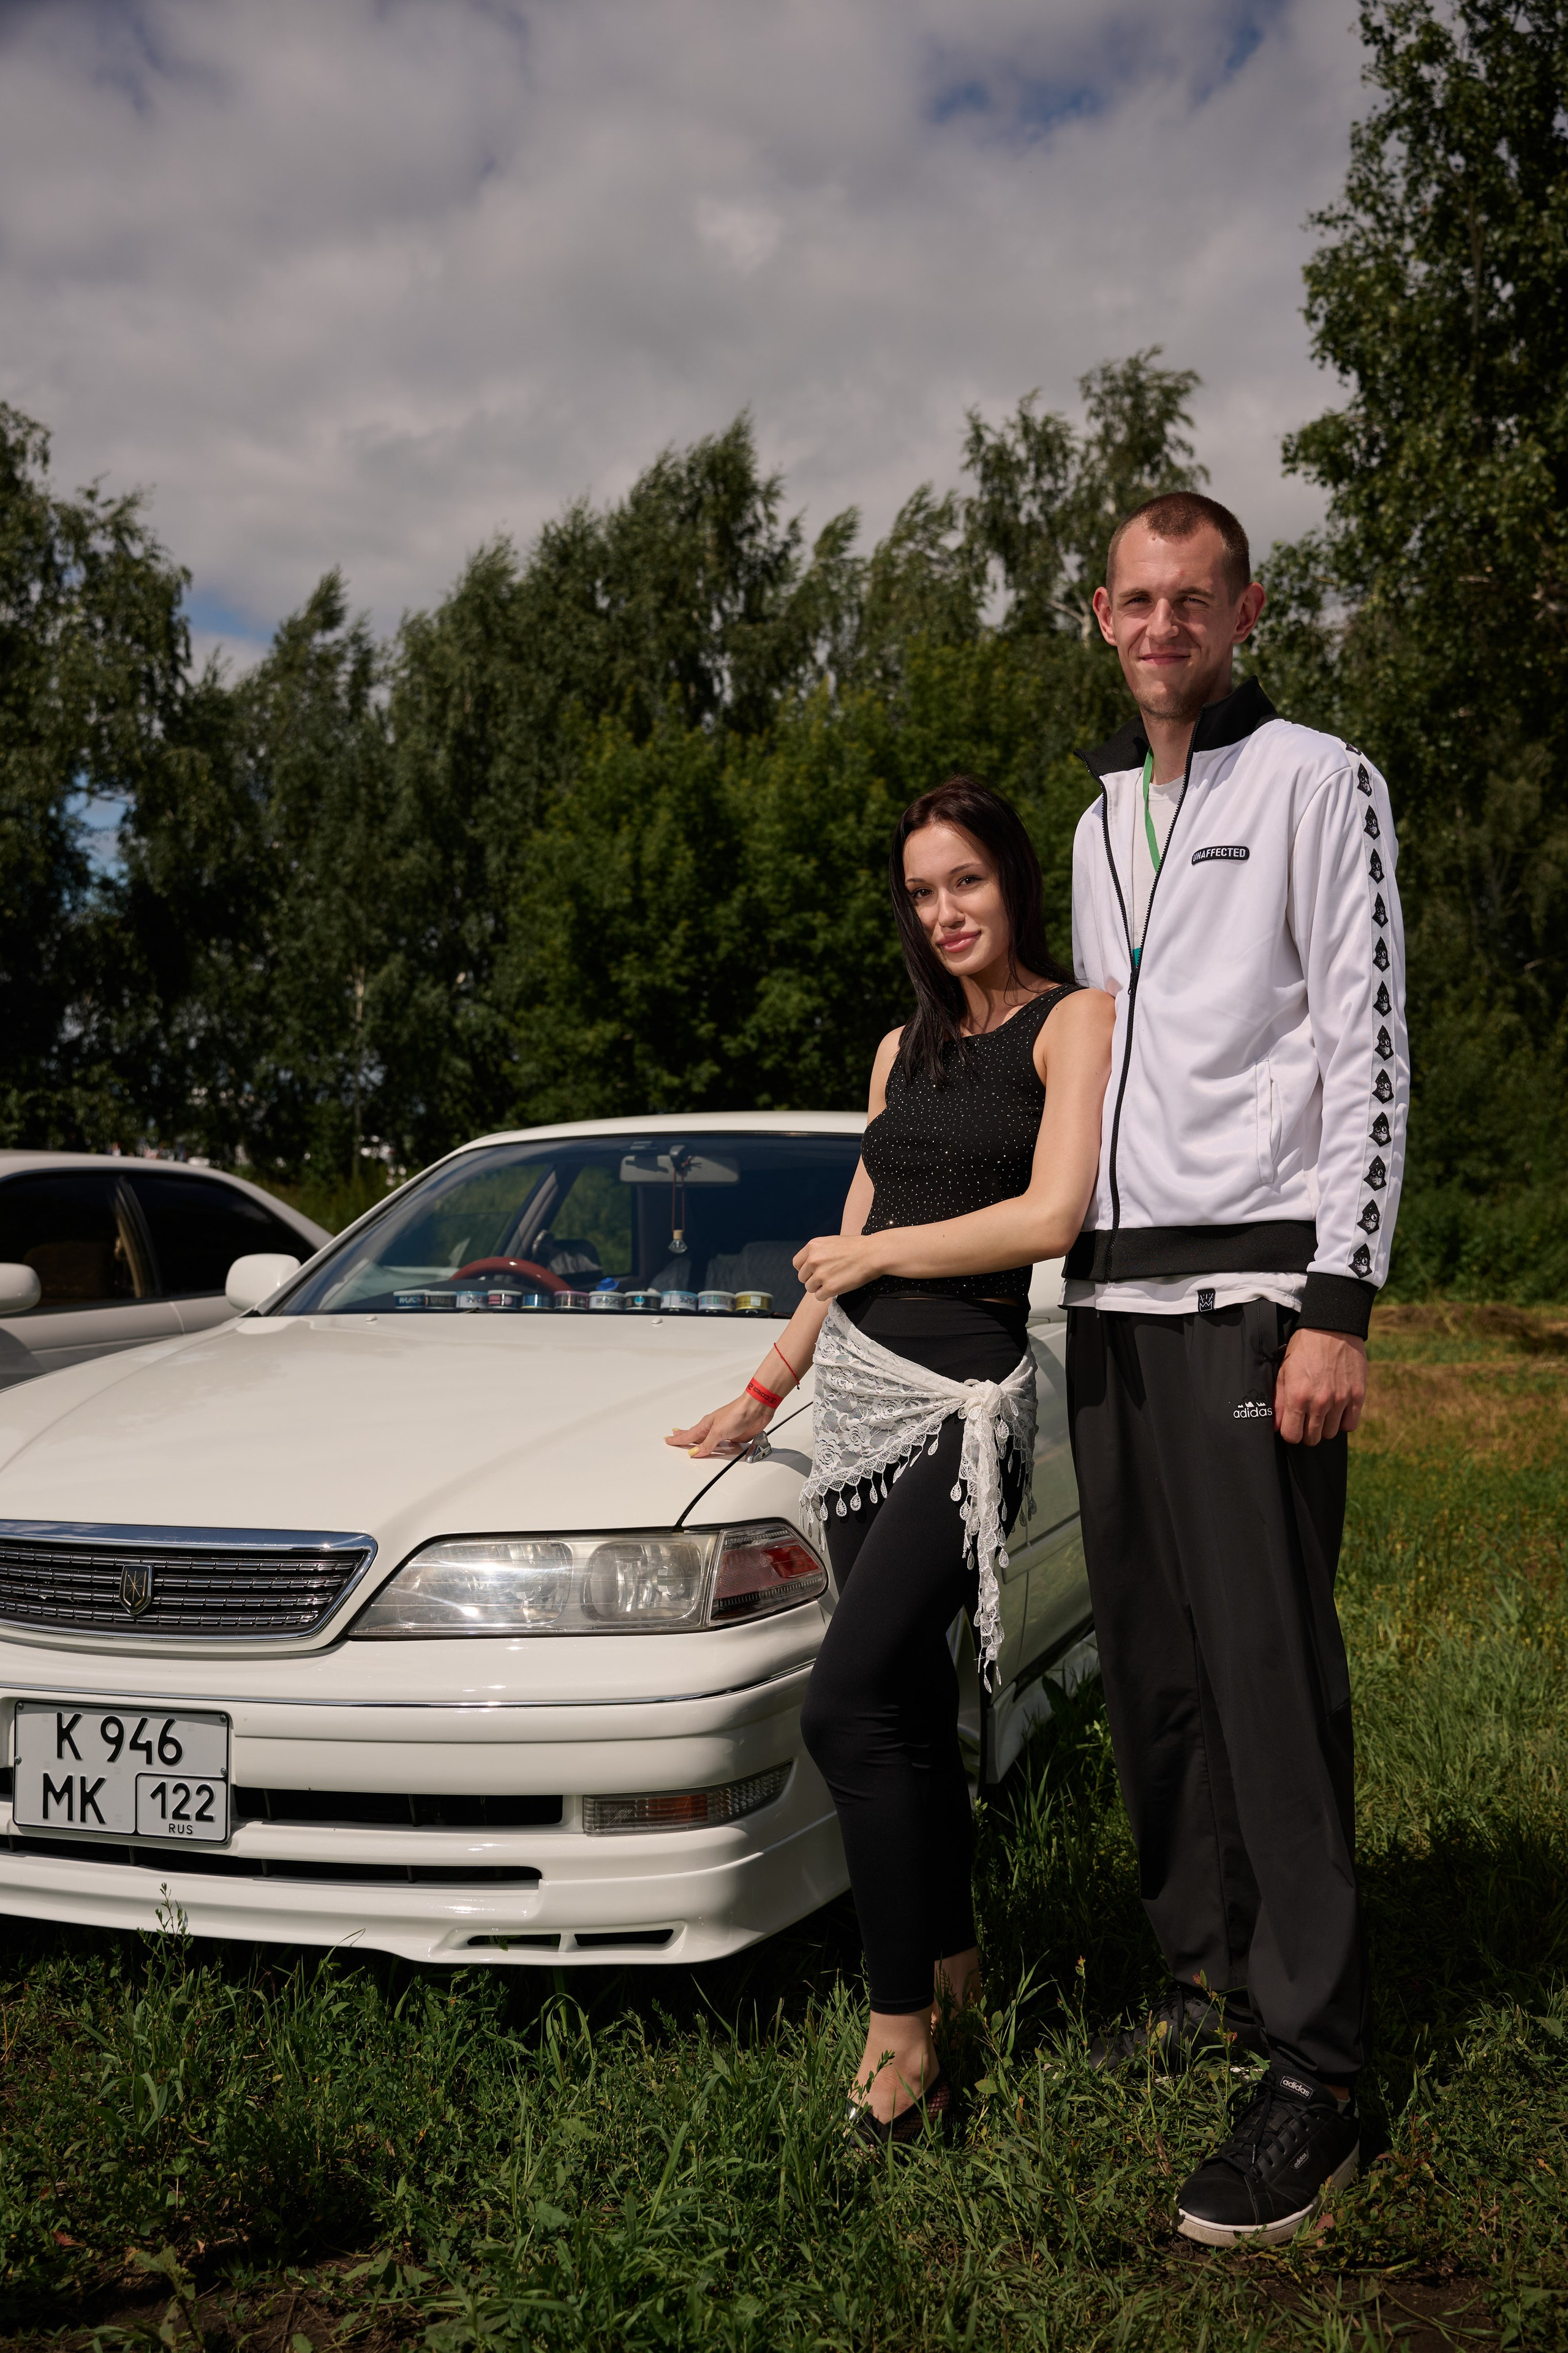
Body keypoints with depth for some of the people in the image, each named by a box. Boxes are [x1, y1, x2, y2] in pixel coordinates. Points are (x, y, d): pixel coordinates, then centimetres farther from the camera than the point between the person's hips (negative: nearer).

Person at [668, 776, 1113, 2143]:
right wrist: (765, 1394, 22)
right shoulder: (905, 1047, 18)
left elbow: (1051, 1218, -14)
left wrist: (871, 1255, -3)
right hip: (860, 1386, 6)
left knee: (847, 1707, -16)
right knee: (909, 1704, 9)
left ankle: (901, 2027, -6)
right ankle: (954, 1963, 22)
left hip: (966, 1396, -6)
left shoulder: (1075, 1020, -2)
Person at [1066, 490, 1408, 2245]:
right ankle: (1207, 1976, 20)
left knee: (1268, 1669, -8)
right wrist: (1077, 1272, 16)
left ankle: (1312, 2073, -1)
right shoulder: (1100, 820, 20)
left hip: (1249, 1283, -7)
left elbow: (1367, 1052, -8)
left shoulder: (1318, 785, -1)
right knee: (1148, 1661, 8)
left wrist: (1337, 1304, -17)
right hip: (1111, 1286, 7)